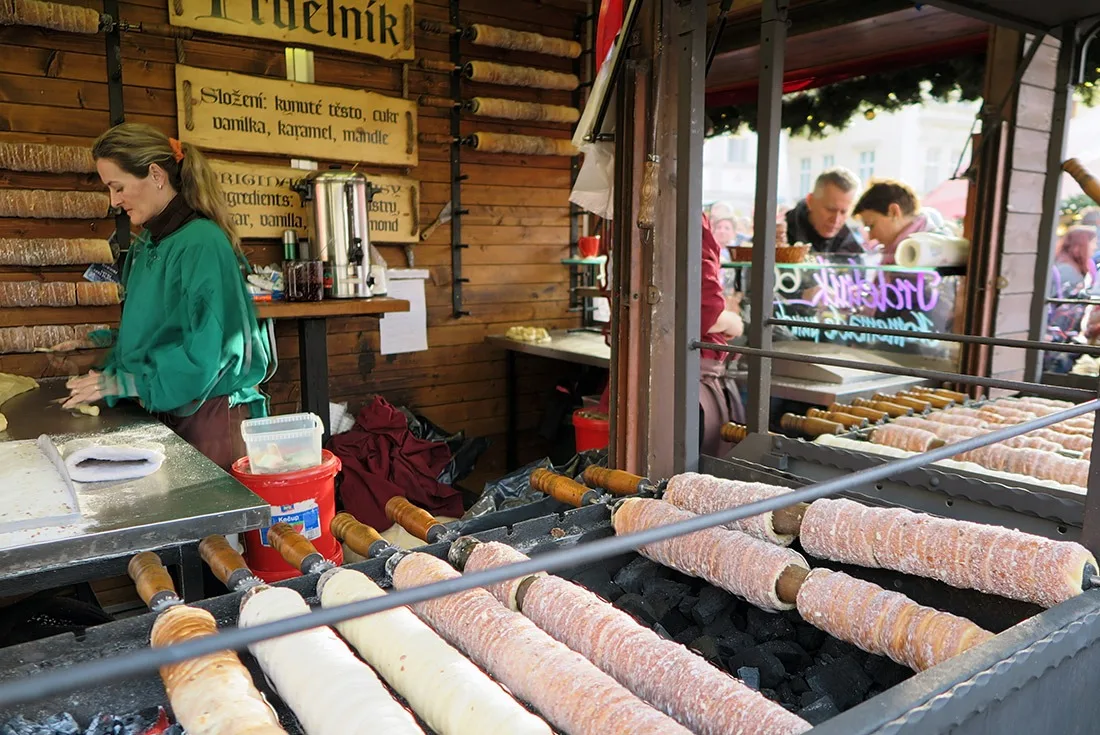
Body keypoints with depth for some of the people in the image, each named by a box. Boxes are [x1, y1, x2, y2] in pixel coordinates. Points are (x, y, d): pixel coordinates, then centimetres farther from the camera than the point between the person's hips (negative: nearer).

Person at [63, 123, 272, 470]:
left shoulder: (202, 244, -17)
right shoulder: (146, 245, 9)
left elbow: (206, 353, -20)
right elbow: (147, 334, 15)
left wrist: (119, 382, -13)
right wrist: (103, 378, 1)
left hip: (210, 414, -7)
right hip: (164, 413, 8)